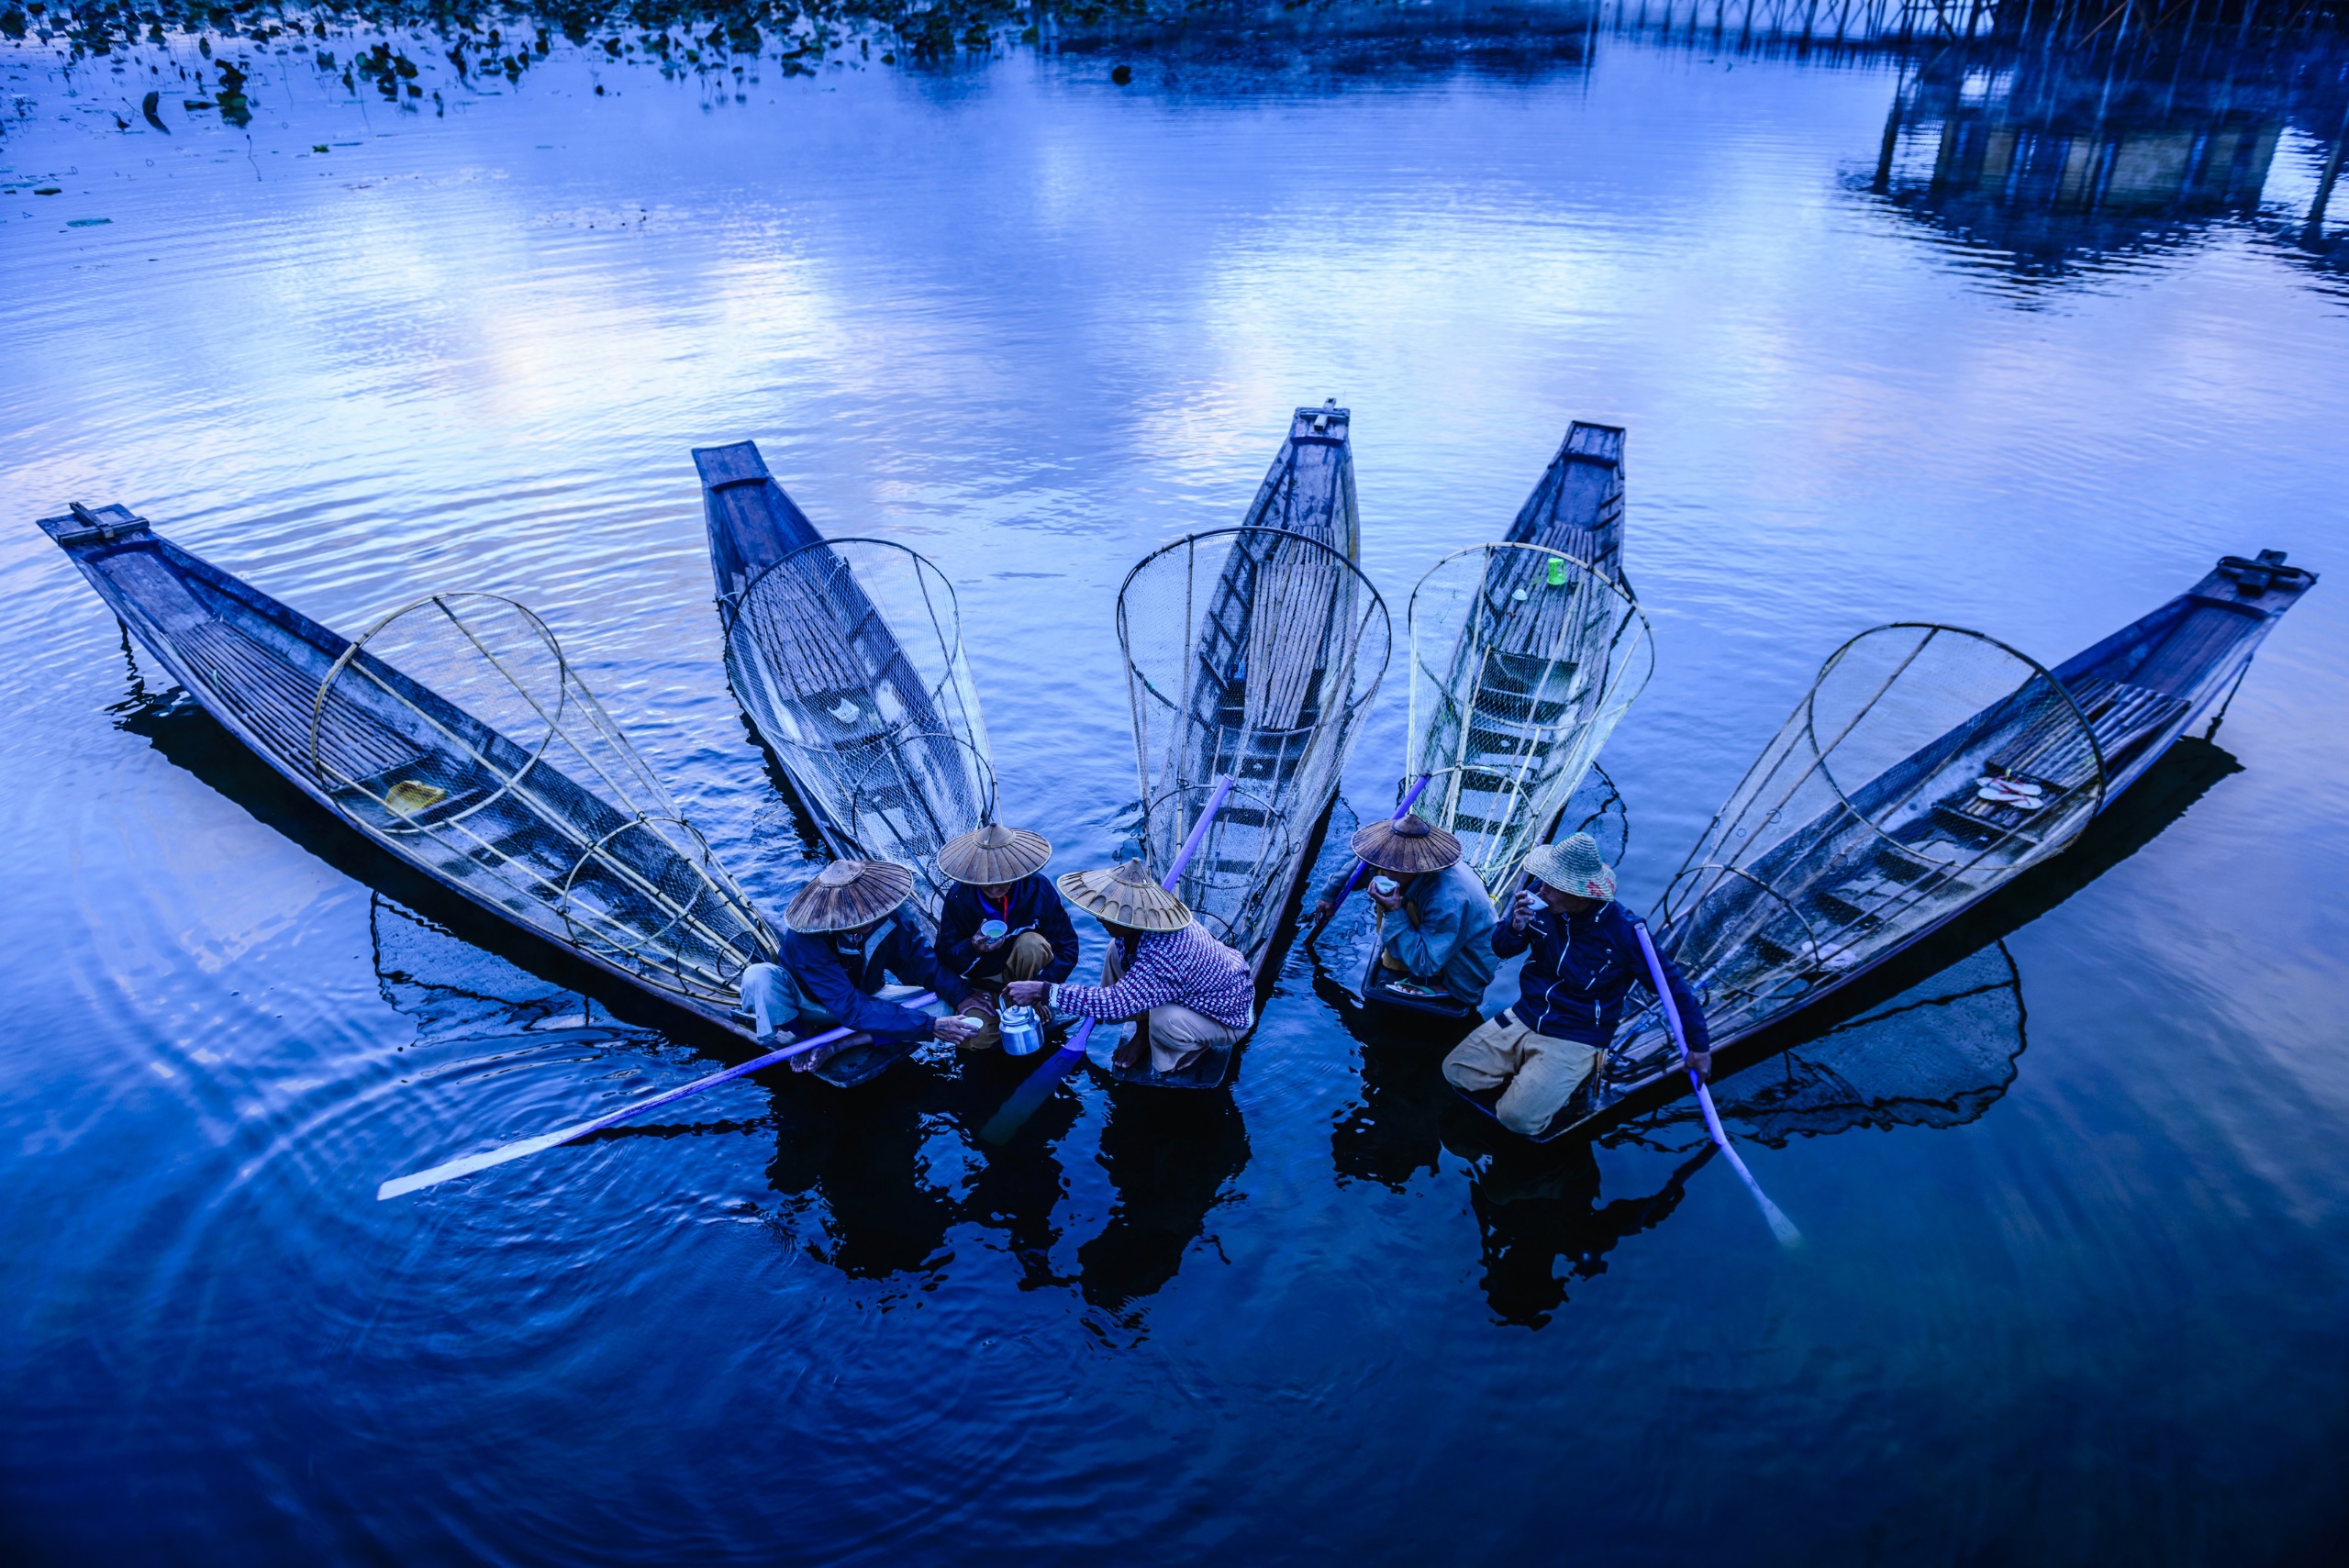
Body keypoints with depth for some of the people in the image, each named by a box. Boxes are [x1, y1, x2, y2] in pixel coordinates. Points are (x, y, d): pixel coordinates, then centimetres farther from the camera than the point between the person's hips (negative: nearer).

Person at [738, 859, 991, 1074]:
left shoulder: (885, 916, -23)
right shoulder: (805, 939, -35)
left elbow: (922, 961, -13)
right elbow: (851, 1009, -40)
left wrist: (961, 995, -32)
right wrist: (930, 1026, -45)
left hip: (863, 999, 4)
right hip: (809, 1003, -4)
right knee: (759, 976, -36)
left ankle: (836, 1045, -20)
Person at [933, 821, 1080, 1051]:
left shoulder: (1038, 889, -20)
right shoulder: (959, 895, -17)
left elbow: (1067, 948, -14)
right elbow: (945, 955, -11)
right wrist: (972, 948, -34)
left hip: (1023, 972, 0)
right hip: (982, 982, 0)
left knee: (1031, 943, -33)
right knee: (974, 1040, -26)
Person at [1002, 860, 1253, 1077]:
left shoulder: (1165, 953, -42)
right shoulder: (1136, 927, -15)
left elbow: (1115, 1002, -47)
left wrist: (1043, 991, -43)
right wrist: (1139, 1035, 4)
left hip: (1227, 1015, -8)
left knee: (1165, 1021, -38)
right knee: (1119, 949, -1)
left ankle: (1195, 1044, -1)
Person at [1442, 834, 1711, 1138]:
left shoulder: (1623, 931, -20)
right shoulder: (1540, 898, -9)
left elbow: (1671, 983, -9)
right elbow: (1502, 950, 1)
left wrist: (1699, 1045, -5)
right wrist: (1515, 928, -22)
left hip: (1575, 1040, -5)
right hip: (1522, 1018, 5)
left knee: (1517, 1117, -20)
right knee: (1456, 1071, -3)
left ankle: (1565, 1083, 9)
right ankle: (1529, 1078, 16)